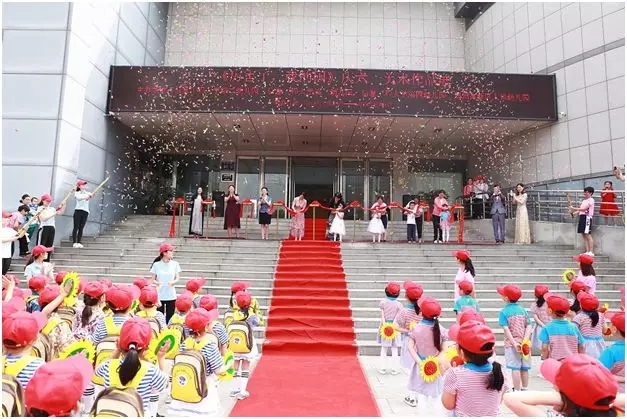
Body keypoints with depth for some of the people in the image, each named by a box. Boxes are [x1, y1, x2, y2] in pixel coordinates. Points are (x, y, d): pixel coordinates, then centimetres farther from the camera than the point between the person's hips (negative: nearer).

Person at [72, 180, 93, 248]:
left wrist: (90, 195, -31)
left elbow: (91, 194, -7)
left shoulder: (87, 193, 16)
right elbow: (79, 198, -11)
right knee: (76, 227, -4)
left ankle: (79, 242, 4)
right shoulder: (77, 193, 10)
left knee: (81, 228, 3)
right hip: (78, 210, -3)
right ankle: (74, 243, -4)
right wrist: (86, 197, -30)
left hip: (85, 211, 3)